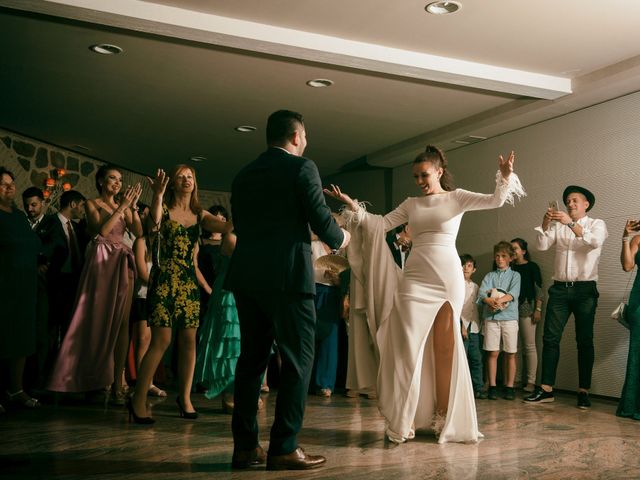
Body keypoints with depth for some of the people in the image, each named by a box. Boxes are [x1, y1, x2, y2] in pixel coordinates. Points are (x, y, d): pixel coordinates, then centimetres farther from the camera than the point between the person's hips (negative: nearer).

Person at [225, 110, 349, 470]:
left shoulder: (244, 174, 16)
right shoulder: (302, 167, -3)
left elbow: (240, 225, 17)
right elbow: (321, 220, -8)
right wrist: (340, 238, 12)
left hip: (246, 275, 7)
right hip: (287, 275, -6)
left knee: (252, 357, 12)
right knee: (298, 359, 1)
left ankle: (245, 446, 15)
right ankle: (284, 448, 1)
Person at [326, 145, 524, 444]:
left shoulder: (456, 198, 7)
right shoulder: (410, 204, 14)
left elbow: (495, 200, -5)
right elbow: (381, 224, 7)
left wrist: (505, 177, -23)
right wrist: (353, 207, -2)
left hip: (447, 277, -2)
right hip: (414, 279, 2)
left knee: (445, 347, 4)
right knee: (408, 348, -4)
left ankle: (443, 418, 15)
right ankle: (403, 420, 3)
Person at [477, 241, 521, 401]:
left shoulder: (514, 275, 10)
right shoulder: (489, 275, 15)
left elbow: (514, 293, -8)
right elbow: (481, 292, -1)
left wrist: (500, 299, -26)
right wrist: (489, 300, -23)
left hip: (509, 316, -1)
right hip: (491, 316, 1)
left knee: (510, 353, 1)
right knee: (492, 352, 0)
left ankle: (509, 387, 10)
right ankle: (492, 386, 7)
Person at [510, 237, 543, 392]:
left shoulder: (532, 267, 2)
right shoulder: (510, 268, 14)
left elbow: (538, 289, -3)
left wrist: (538, 310, -10)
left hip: (526, 309, -4)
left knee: (529, 346, -4)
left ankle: (530, 381, -2)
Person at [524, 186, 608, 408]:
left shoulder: (597, 224, 5)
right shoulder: (558, 225, 13)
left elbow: (595, 242, -17)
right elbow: (542, 245, -1)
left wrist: (571, 223, -25)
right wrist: (545, 223, -15)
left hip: (585, 289, -2)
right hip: (560, 288, 3)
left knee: (584, 341, 2)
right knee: (550, 338, -2)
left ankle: (583, 391, 8)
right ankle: (546, 389, 0)